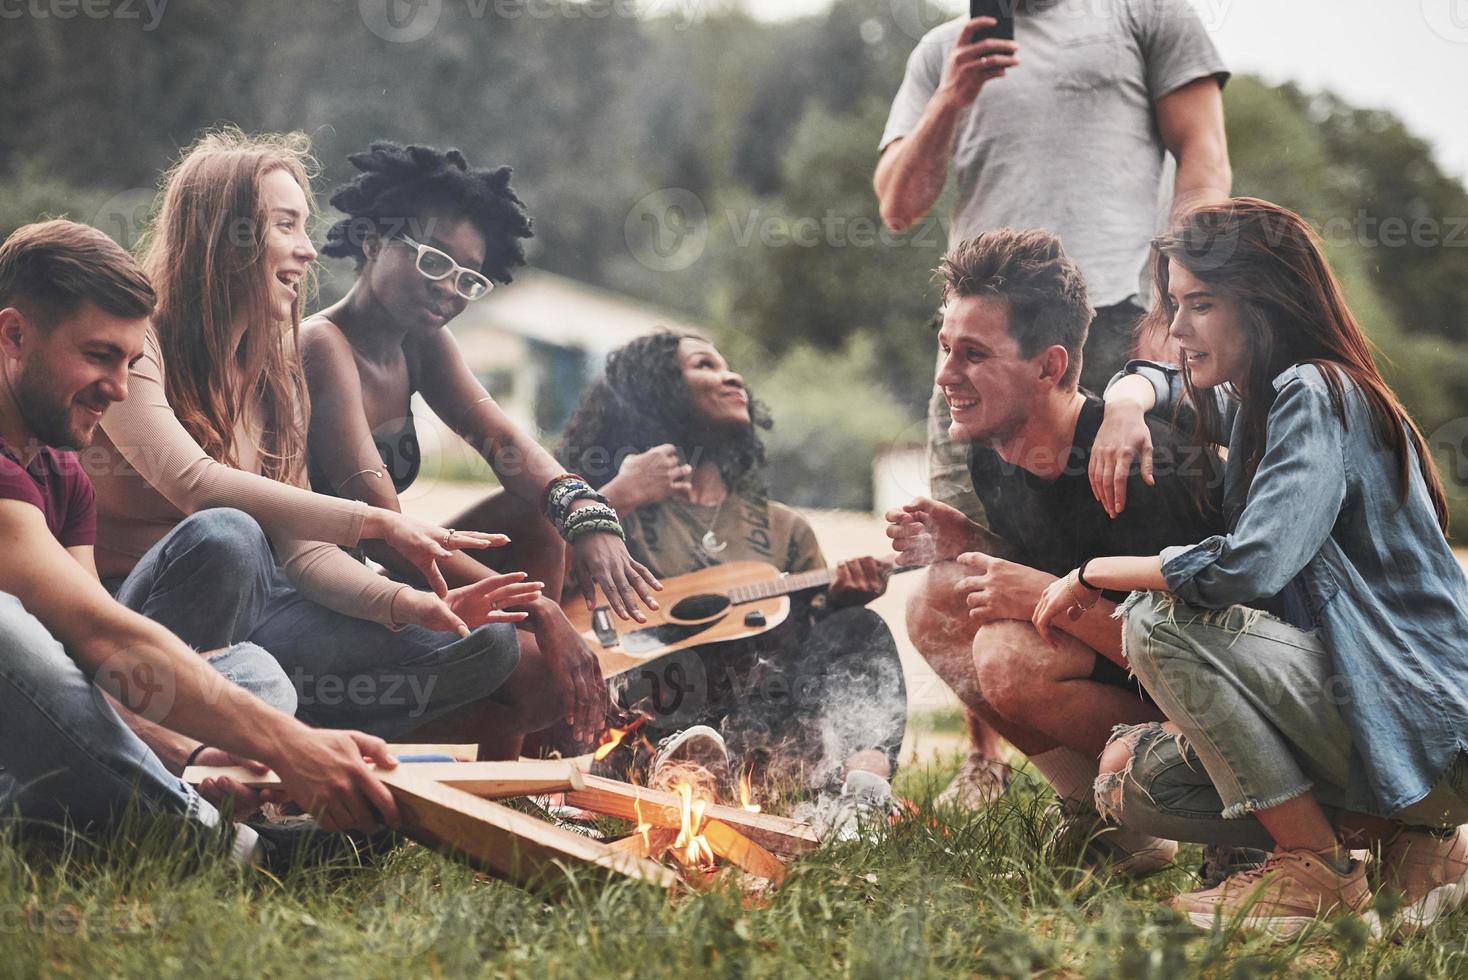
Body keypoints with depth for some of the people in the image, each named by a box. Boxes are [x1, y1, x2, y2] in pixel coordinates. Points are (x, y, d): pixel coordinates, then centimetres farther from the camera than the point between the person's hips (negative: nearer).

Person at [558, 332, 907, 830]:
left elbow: (818, 647, 19)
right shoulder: (622, 511, 12)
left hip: (776, 725, 3)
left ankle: (863, 777, -43)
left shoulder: (782, 529, 25)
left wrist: (840, 598, -1)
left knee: (858, 629, -17)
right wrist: (619, 498, -9)